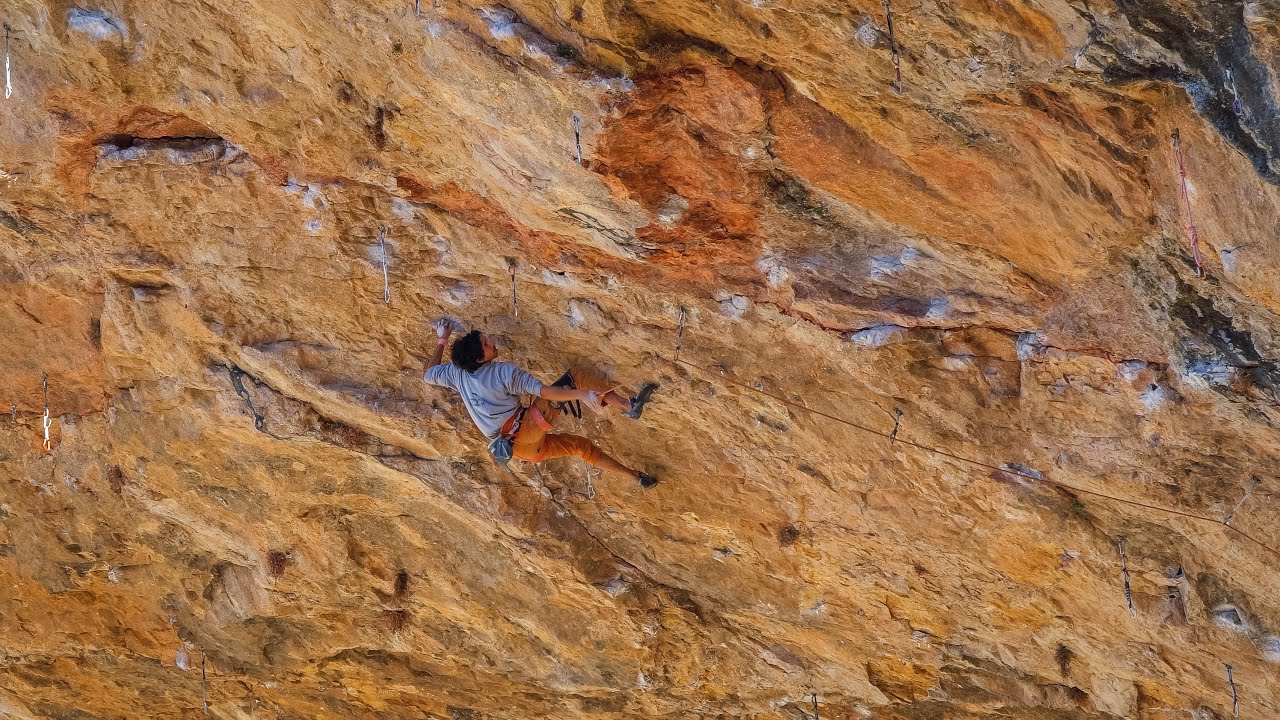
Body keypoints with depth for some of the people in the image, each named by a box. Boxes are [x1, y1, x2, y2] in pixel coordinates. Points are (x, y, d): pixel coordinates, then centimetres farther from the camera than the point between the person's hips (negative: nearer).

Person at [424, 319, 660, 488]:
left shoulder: (457, 373, 10)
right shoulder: (503, 372, -7)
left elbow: (429, 375, 30)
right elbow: (543, 391, -14)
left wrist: (442, 341, 37)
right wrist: (580, 394, -20)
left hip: (523, 447, 8)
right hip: (524, 429, -8)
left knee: (581, 445, 26)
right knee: (578, 376, -15)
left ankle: (635, 475, 31)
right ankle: (628, 406, -29)